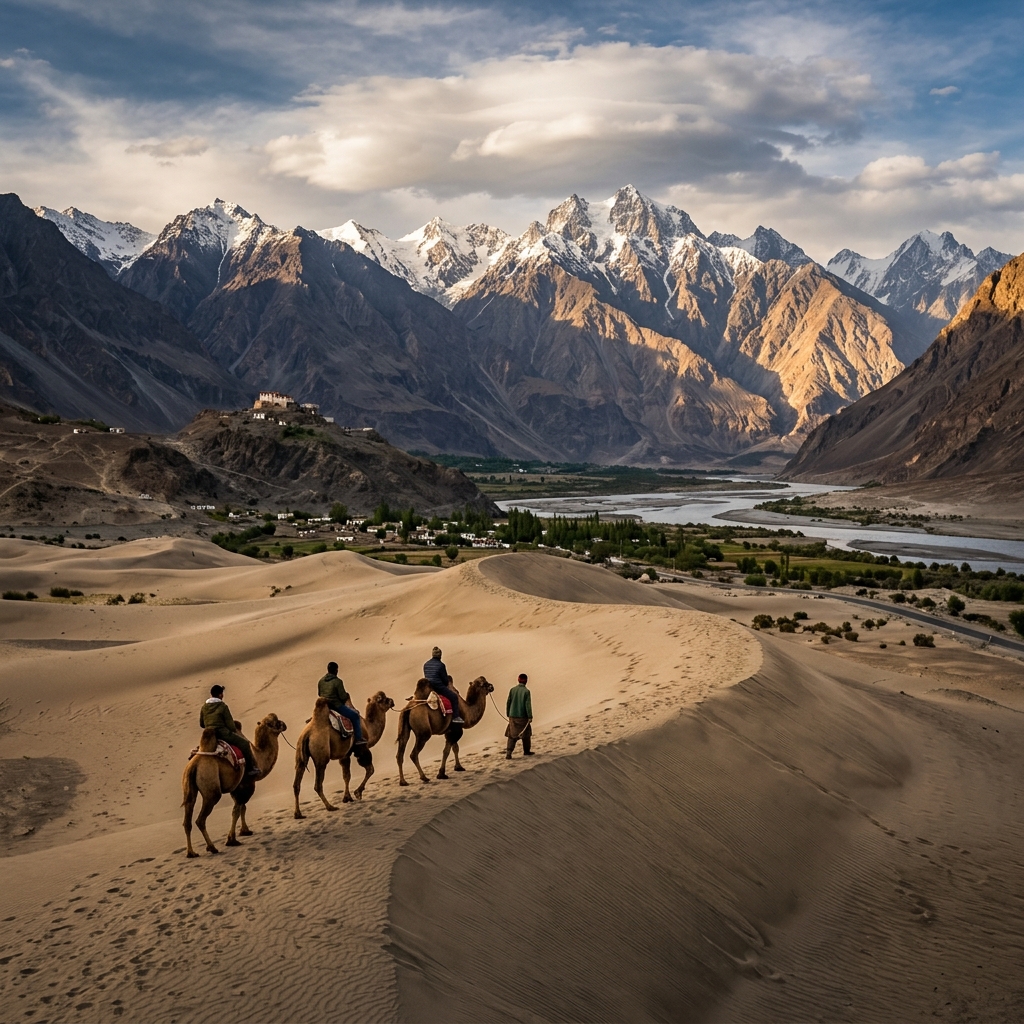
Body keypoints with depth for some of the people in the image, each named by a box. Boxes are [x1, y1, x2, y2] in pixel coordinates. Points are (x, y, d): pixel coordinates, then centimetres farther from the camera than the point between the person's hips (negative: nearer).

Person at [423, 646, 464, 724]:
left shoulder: (426, 665, 9)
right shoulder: (440, 665, -10)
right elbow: (445, 680, -5)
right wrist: (447, 684, 16)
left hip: (428, 687, 7)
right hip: (439, 687, -7)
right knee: (454, 697, 3)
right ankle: (455, 717, -4)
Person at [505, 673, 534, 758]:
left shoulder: (512, 690, 1)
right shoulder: (526, 691, -11)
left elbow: (508, 703, 5)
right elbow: (528, 705, -12)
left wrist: (508, 714, 16)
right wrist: (530, 716, -6)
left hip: (512, 716, 3)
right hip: (522, 716, -3)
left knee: (512, 735, 6)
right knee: (526, 734, 16)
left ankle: (508, 753, -7)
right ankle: (527, 751, 27)